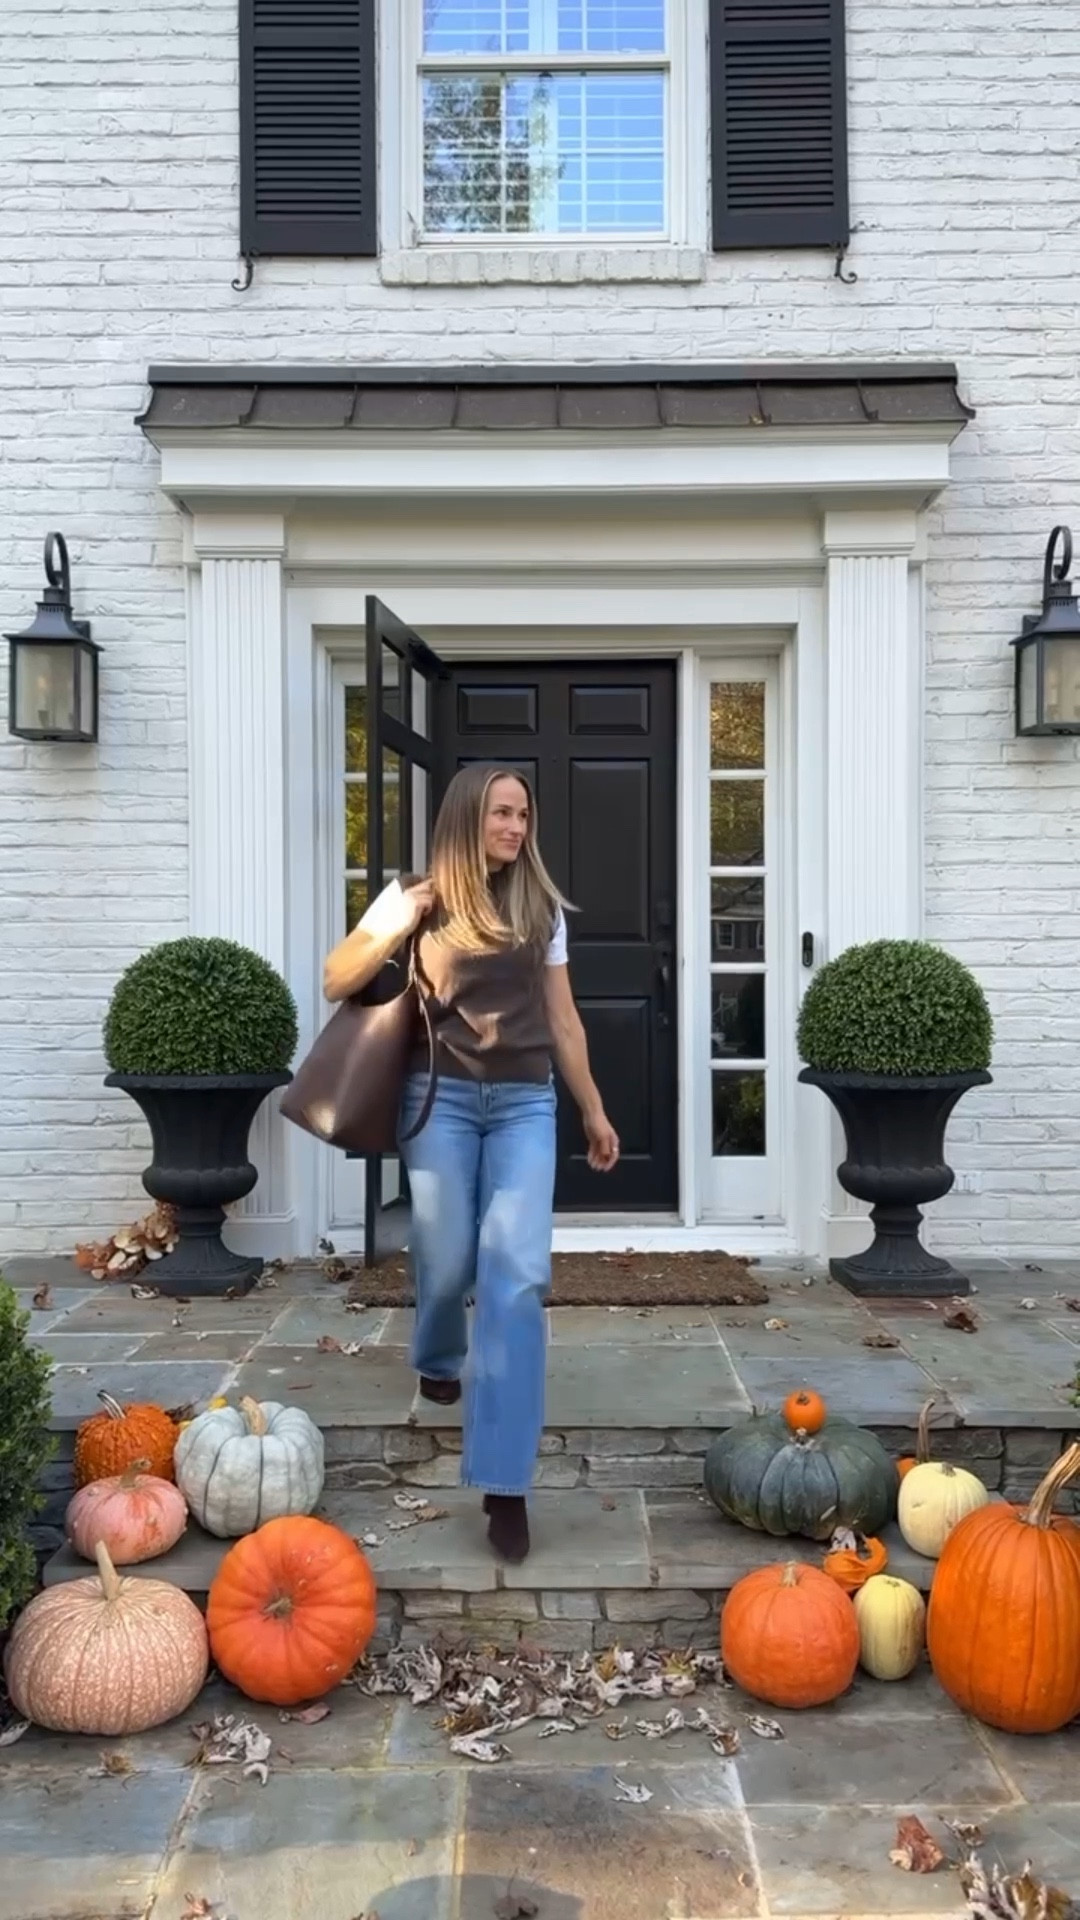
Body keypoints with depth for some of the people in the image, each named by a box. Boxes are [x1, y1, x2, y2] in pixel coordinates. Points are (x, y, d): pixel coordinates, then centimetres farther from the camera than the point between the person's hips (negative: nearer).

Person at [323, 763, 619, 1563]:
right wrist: (397, 927, -12)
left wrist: (594, 1110, 15)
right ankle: (439, 1360, 45)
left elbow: (563, 1018, 15)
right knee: (448, 1261, 6)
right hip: (441, 1097, -1)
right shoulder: (415, 895, 3)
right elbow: (337, 983, 3)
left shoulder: (542, 906, 11)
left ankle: (503, 1482, -8)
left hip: (524, 1102, 2)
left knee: (518, 1275, -10)